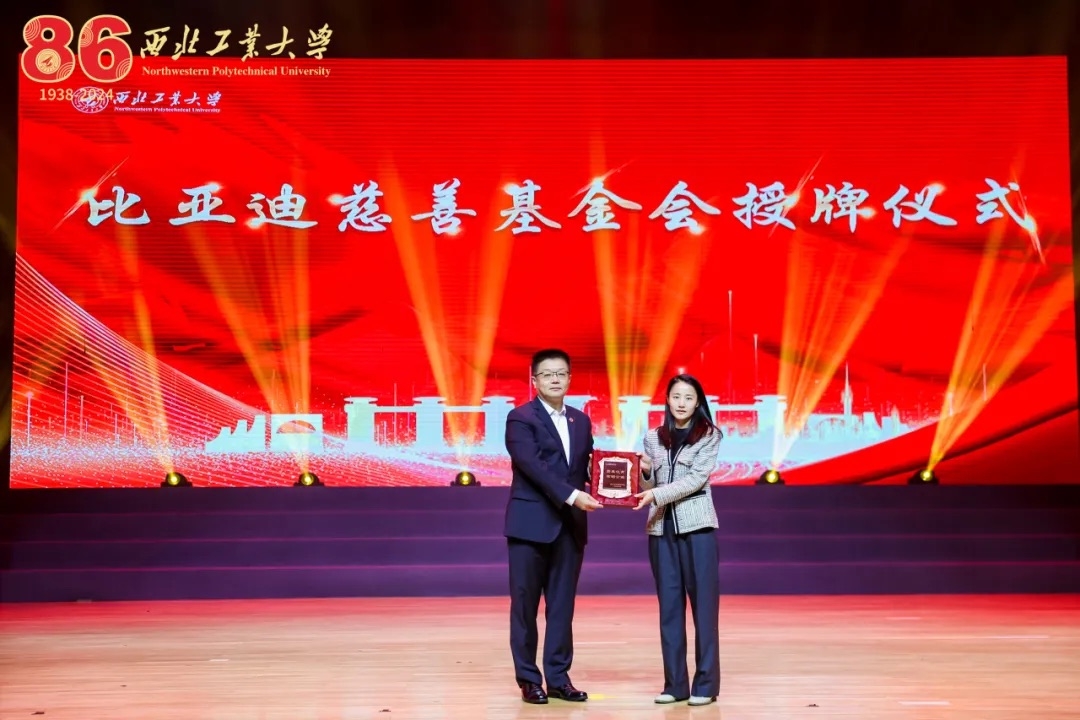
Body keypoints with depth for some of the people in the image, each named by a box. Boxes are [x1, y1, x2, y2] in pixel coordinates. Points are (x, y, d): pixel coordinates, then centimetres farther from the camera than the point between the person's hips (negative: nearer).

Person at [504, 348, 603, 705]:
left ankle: (559, 678, 15)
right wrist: (571, 495, -24)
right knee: (525, 605, 2)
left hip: (570, 525, 5)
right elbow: (533, 466, -17)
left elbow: (587, 467, 13)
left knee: (562, 606, 8)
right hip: (531, 523, -5)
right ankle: (529, 680, 11)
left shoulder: (581, 421, 14)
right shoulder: (520, 418, -5)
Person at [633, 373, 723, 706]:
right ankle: (675, 683, 12)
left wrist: (657, 494, -18)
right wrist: (643, 472, -8)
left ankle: (705, 684, 4)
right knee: (669, 605, 6)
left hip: (697, 526, -3)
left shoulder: (709, 436, 0)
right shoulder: (653, 438, 10)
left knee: (703, 603, -1)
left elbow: (696, 479, -10)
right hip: (661, 527, 4)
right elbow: (647, 488, 13)